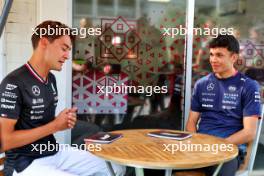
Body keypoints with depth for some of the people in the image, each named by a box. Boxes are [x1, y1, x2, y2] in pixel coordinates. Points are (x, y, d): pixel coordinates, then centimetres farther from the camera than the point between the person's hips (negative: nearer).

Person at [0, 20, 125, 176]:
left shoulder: (51, 79, 8)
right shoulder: (14, 83, -18)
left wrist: (64, 122, -4)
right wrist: (55, 126, -19)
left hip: (56, 152, 8)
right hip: (28, 162, -8)